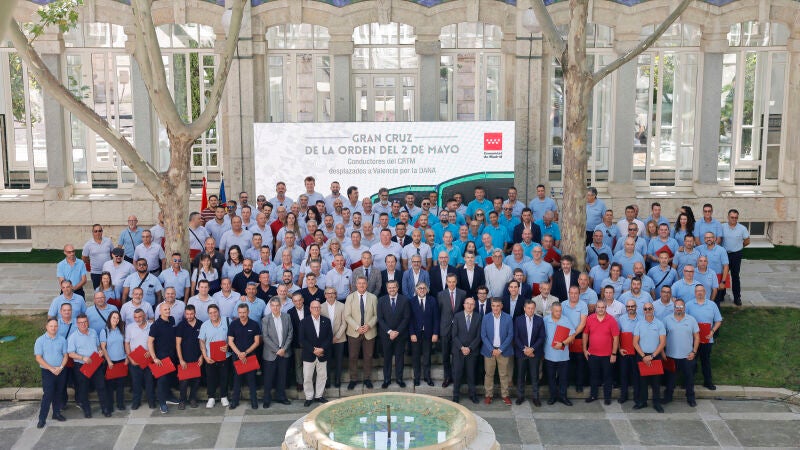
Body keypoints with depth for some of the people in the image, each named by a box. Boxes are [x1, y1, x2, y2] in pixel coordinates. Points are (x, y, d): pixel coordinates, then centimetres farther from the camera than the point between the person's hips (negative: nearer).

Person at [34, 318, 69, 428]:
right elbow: (38, 358, -8)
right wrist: (51, 368, -15)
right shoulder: (40, 340, -5)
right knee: (47, 395, -10)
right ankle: (42, 418, -4)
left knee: (58, 393, 12)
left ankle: (56, 413, 27)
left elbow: (65, 355, 5)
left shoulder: (62, 340, 3)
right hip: (47, 372, -3)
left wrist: (60, 367, -12)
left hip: (61, 371, 3)